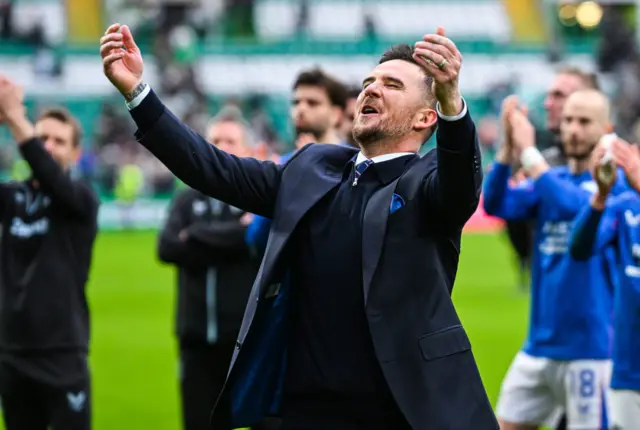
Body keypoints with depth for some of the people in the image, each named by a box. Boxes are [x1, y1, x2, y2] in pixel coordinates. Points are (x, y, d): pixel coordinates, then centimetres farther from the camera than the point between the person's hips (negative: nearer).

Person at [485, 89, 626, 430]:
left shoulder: (614, 181, -7)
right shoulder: (548, 180, 10)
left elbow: (574, 205, -26)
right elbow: (496, 204, -5)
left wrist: (529, 153, -22)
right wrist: (508, 149, -18)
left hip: (590, 347, -6)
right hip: (539, 345, 6)